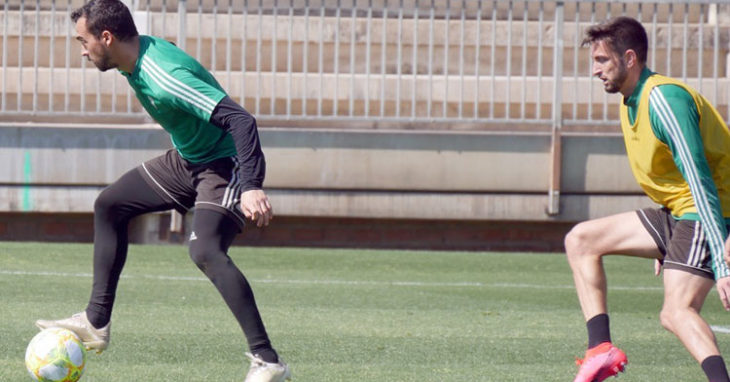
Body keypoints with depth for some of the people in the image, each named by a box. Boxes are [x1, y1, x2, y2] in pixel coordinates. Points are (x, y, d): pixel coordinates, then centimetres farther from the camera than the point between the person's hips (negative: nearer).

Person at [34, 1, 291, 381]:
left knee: (205, 251, -30)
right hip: (186, 160, 11)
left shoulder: (166, 78, -32)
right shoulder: (138, 56, -2)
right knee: (109, 205, 15)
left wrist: (251, 188, -45)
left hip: (224, 164, -11)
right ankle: (96, 323, 20)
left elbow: (240, 120, -37)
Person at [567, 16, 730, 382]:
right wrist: (665, 247, 24)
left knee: (676, 313, -26)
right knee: (580, 240, 9)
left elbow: (700, 181, -26)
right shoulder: (631, 103, 11)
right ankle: (601, 348, 0)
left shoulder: (664, 98, -20)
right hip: (678, 213, 10)